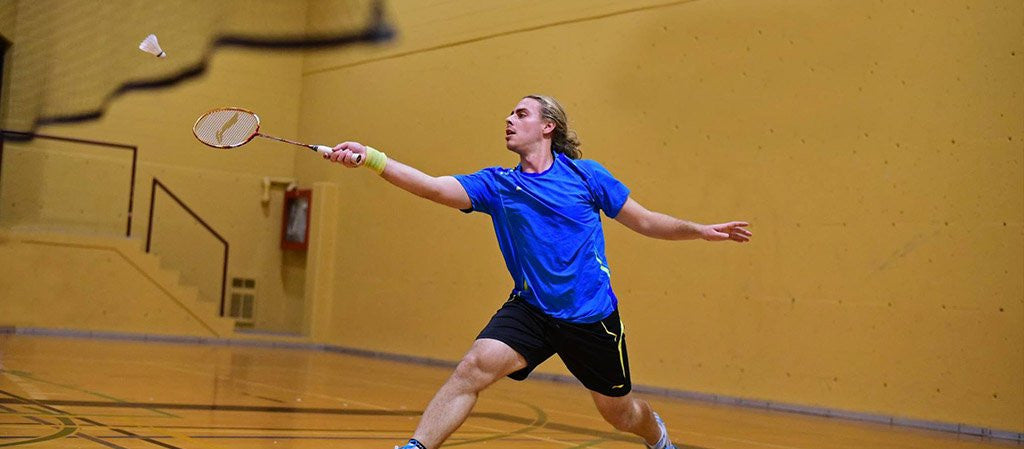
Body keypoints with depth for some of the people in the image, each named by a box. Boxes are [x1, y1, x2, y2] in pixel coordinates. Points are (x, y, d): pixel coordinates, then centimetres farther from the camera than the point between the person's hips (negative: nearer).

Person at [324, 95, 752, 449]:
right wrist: (370, 158, -30)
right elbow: (433, 186, -17)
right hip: (531, 309, 1)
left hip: (592, 314, -1)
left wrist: (702, 230, -4)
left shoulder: (584, 174, -2)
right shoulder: (496, 184, -1)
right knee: (475, 366, -25)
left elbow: (644, 221, 7)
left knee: (618, 411, 15)